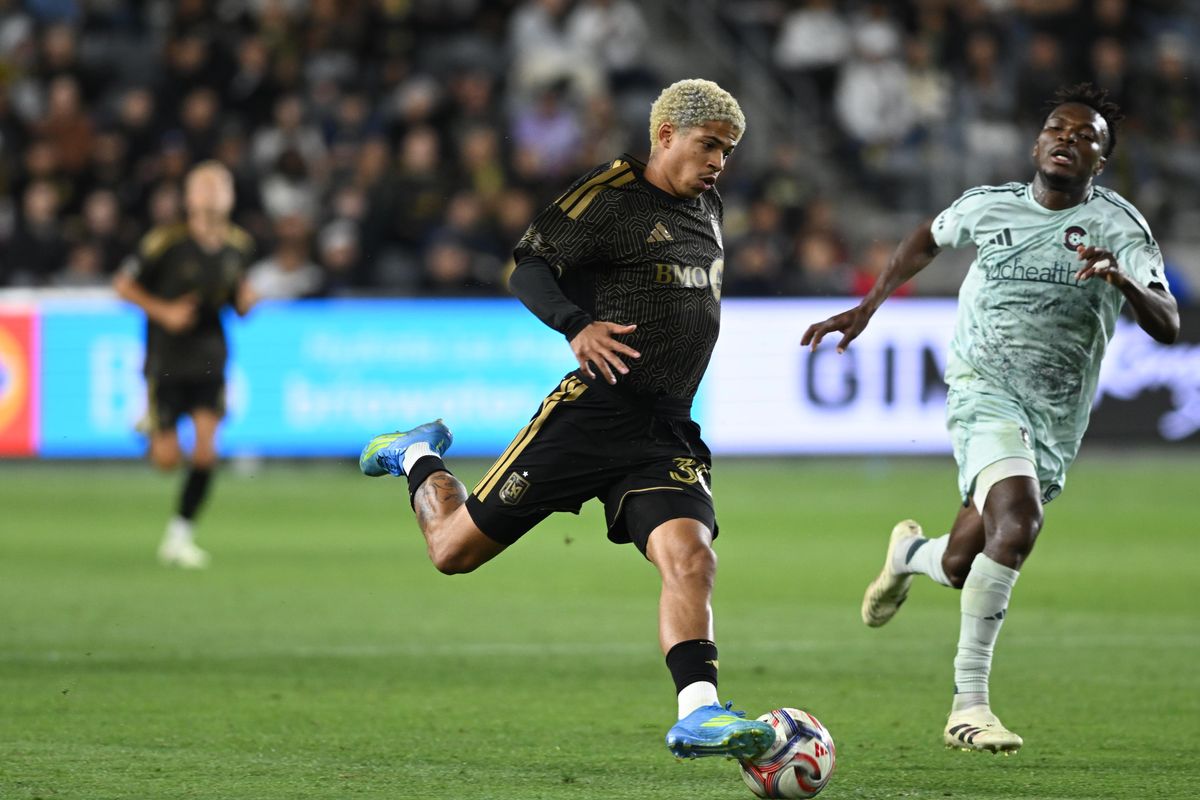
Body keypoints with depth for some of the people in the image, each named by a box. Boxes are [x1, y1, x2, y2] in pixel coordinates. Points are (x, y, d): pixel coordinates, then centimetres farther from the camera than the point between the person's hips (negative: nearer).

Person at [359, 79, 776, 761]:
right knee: (455, 549, 2)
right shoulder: (611, 196, -6)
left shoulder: (707, 207, 17)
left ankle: (698, 714, -27)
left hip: (668, 434, 5)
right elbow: (530, 267, -11)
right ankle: (418, 458, 33)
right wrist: (578, 326, -28)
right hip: (592, 414, -5)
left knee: (691, 556, -21)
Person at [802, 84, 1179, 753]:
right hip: (985, 388, -2)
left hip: (1056, 422, 2)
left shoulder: (1119, 224, -4)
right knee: (1019, 521, -30)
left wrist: (1124, 280, -36)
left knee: (959, 569, 7)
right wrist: (867, 308, 25)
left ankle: (911, 552, 48)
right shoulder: (987, 206, 2)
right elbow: (929, 240, 26)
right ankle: (969, 703, -23)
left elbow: (1168, 327, -17)